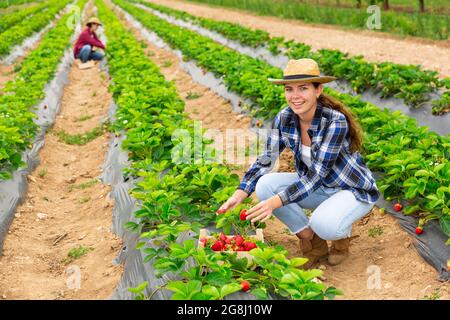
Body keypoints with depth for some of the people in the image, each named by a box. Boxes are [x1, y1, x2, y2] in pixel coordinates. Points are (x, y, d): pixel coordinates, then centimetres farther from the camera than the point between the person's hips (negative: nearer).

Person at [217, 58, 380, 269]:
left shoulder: (335, 122, -28)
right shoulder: (284, 118, -11)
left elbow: (316, 175, -32)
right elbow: (265, 160, -6)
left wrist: (275, 202, -42)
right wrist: (239, 195, -20)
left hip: (355, 190, -6)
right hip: (319, 188, 6)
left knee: (324, 224, -36)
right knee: (265, 185, -19)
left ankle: (342, 233, 3)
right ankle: (313, 244, -2)